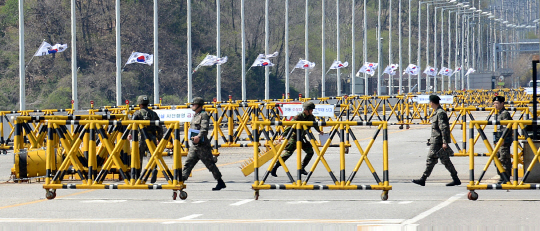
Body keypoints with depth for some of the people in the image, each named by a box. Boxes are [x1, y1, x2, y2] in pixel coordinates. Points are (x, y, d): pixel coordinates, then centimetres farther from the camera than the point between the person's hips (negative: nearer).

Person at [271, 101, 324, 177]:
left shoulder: (311, 117, 1)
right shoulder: (298, 117, -21)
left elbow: (315, 125, 23)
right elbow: (290, 127, -22)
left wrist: (319, 131, 38)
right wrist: (283, 135, -25)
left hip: (302, 137, 7)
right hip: (294, 137, -7)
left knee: (310, 152, -1)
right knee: (288, 152, -14)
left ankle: (302, 168, 10)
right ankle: (274, 168, -9)